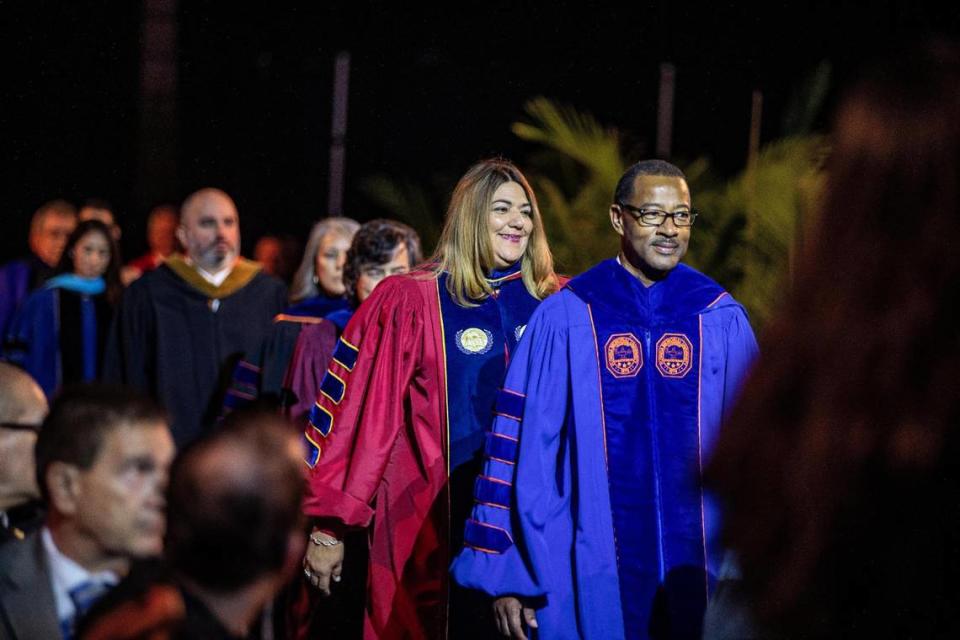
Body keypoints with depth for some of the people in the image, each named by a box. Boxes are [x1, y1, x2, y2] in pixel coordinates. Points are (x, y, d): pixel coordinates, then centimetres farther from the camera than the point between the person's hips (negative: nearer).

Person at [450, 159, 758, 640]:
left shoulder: (722, 322, 3)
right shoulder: (565, 319, -3)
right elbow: (523, 443, -2)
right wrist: (504, 572, -4)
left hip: (701, 573, 2)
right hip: (592, 576, -2)